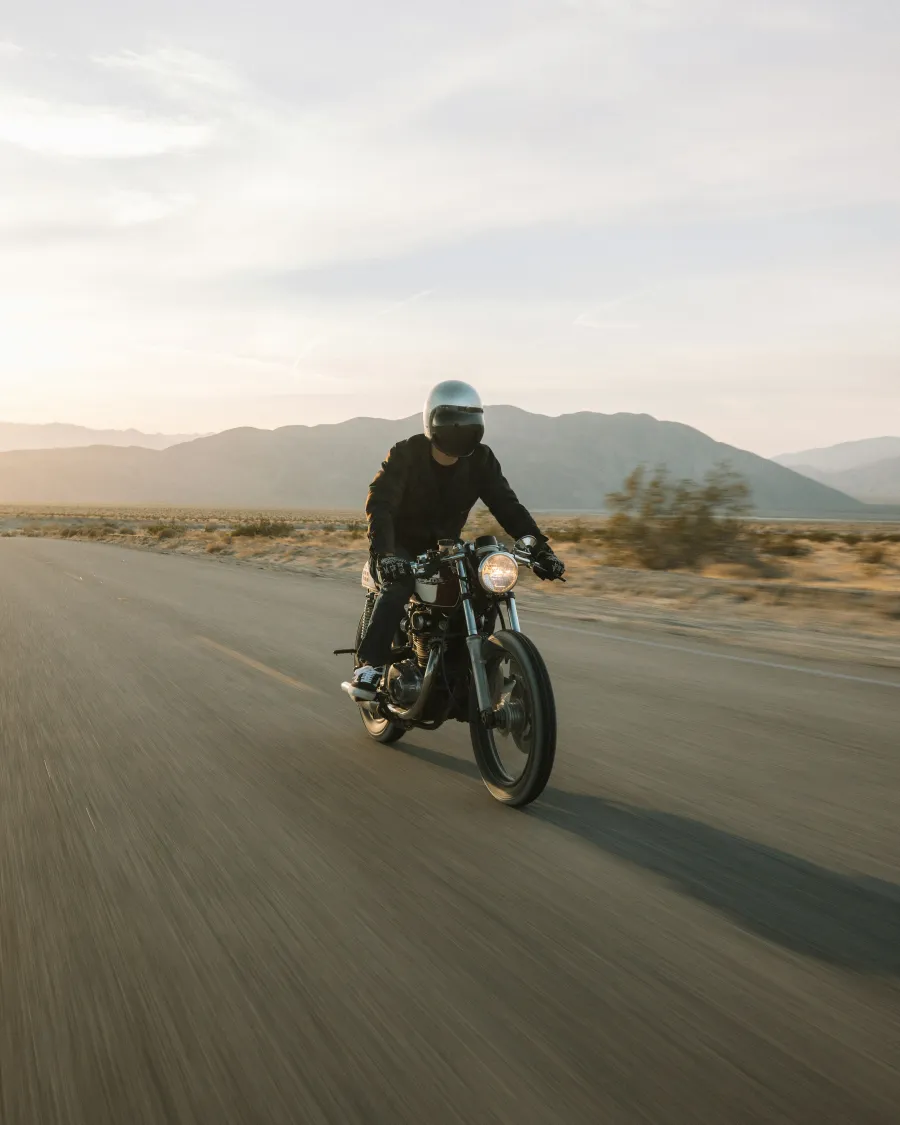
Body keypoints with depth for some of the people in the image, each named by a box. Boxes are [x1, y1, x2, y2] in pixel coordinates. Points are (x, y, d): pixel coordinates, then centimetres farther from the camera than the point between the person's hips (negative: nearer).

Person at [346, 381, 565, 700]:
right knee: (398, 587, -35)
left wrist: (540, 548, -25)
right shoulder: (406, 455, -16)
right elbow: (379, 505, -28)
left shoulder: (480, 460, -5)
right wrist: (384, 553, -46)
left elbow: (508, 507, -10)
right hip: (400, 547, -4)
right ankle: (368, 666, -30)